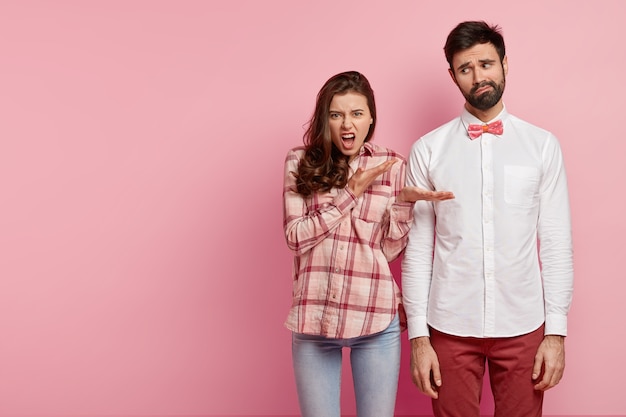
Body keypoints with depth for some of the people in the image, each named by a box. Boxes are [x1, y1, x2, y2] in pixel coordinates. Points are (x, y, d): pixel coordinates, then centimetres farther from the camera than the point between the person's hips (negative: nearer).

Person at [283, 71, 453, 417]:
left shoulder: (393, 166, 1)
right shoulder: (301, 162, 1)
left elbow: (391, 249, 0)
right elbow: (295, 237, -7)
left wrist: (404, 201, -16)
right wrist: (351, 193, -12)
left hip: (376, 319, 0)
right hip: (313, 318, 0)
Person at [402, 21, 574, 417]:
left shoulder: (542, 145, 1)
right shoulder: (428, 150, -1)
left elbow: (556, 243, 1)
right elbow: (418, 248, -1)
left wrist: (557, 331, -2)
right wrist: (418, 336, -3)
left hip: (523, 325, 1)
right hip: (450, 326, 0)